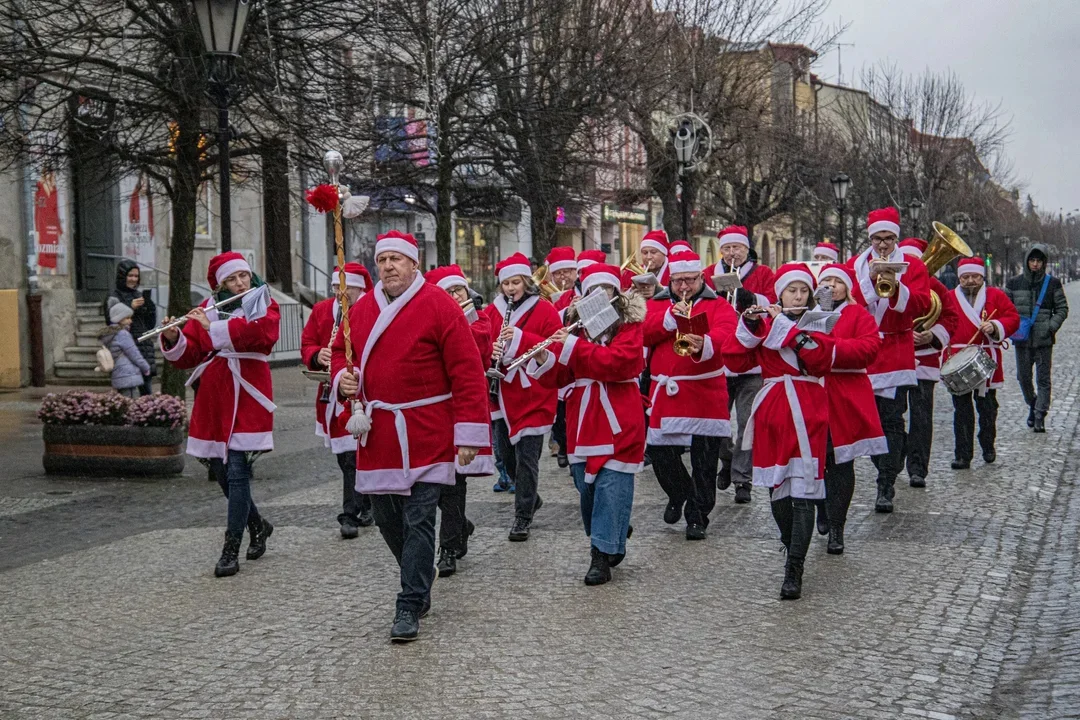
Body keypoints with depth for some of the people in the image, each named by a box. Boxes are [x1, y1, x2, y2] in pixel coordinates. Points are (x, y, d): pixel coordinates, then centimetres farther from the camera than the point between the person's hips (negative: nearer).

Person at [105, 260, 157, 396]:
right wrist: (130, 307, -19)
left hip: (145, 347, 7)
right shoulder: (114, 298, -3)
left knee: (147, 391, 7)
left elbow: (151, 324, 18)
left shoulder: (139, 295, 16)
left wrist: (151, 307, 0)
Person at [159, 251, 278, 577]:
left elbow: (263, 333, -20)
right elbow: (188, 356, 8)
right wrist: (173, 339, -13)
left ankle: (231, 550, -6)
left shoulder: (263, 304, 3)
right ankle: (258, 526, 34)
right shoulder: (207, 308, 12)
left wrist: (214, 327, -21)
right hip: (213, 400, 5)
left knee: (237, 471, -11)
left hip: (246, 398, -5)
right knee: (221, 472, 11)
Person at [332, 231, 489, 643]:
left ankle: (410, 607, 3)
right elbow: (341, 352, 23)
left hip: (425, 436, -6)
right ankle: (420, 582, 36)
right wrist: (342, 378, -2)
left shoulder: (439, 306, -9)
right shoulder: (361, 310, 9)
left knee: (418, 520, -5)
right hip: (378, 435, 6)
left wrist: (469, 433, -15)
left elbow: (467, 372, -11)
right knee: (387, 518, 13)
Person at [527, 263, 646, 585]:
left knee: (611, 486, -7)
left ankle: (603, 555, -3)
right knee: (586, 485, 11)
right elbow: (563, 375, 9)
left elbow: (619, 361, -20)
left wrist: (574, 346, -22)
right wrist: (547, 360, -12)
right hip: (583, 422, 5)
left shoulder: (629, 325, -2)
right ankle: (613, 542, 29)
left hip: (617, 422, -5)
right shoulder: (578, 324, 10)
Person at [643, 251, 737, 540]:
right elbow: (644, 332, -4)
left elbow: (724, 333, -17)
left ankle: (697, 516, 13)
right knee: (660, 452, 4)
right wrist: (672, 315, -18)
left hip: (705, 394, -2)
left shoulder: (718, 305, 5)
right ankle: (678, 495, 33)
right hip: (666, 393, 3)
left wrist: (703, 344, -38)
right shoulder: (657, 304, 14)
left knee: (705, 459, -1)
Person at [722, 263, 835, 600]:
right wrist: (748, 327, -15)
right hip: (772, 414, 3)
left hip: (806, 414, -3)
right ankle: (794, 550, 33)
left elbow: (821, 357, -15)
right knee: (777, 490, 10)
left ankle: (794, 571, -11)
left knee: (802, 492, -10)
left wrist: (785, 325, -16)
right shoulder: (764, 321, 9)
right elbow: (735, 360, -1)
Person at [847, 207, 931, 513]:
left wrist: (896, 288, -26)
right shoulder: (855, 264, 10)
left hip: (896, 353, -3)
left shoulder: (912, 265, 3)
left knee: (892, 420, -7)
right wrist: (870, 280, -16)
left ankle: (886, 487, -6)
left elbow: (921, 304, -10)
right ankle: (888, 472, 26)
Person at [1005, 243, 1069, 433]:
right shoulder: (1014, 283, 5)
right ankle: (1032, 404, 33)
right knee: (1023, 376, 8)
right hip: (1022, 339, 2)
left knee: (1043, 378, -2)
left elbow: (1062, 308, 6)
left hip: (1044, 339, -2)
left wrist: (1052, 326, -8)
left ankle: (1040, 415, 3)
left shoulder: (1053, 283, 2)